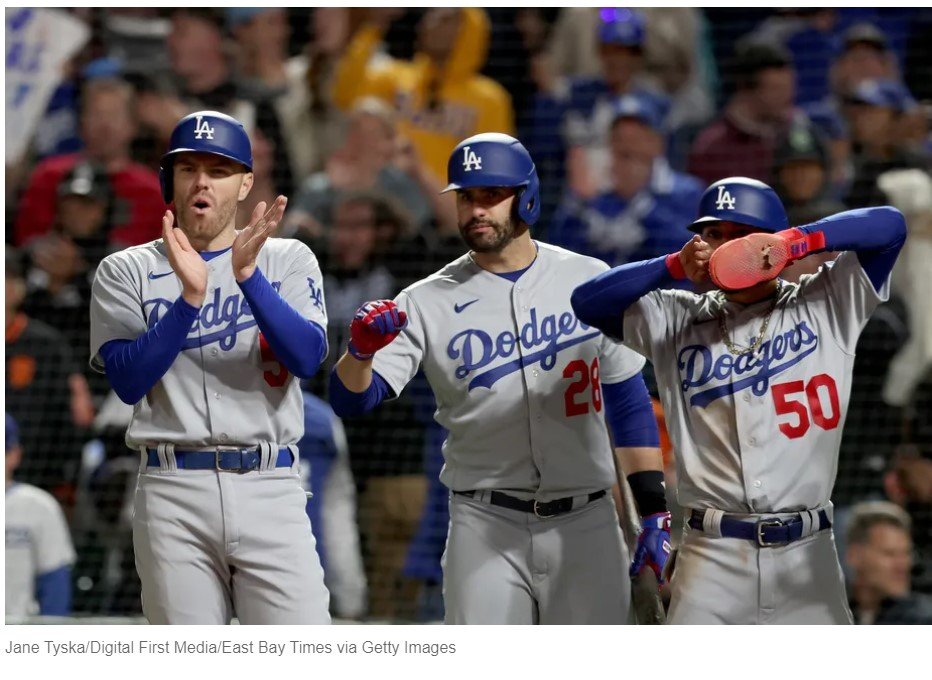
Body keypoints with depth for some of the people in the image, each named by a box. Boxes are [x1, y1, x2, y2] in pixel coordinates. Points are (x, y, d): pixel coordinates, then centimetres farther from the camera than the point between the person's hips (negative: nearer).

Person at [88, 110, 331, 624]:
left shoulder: (287, 260, 11)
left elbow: (307, 358, -6)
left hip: (270, 487, 0)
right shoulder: (126, 272, 9)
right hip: (173, 492, 0)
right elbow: (128, 381, -5)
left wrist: (246, 275, -19)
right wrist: (190, 296, -17)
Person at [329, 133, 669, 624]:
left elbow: (629, 402, 9)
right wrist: (361, 350, -31)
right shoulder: (427, 302, 0)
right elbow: (350, 399, -8)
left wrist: (655, 514, 4)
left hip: (586, 525, 1)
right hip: (486, 528, -1)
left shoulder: (588, 280, 5)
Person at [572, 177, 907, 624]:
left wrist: (792, 244, -12)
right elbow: (587, 302, 1)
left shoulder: (826, 306, 7)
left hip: (806, 557, 0)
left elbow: (889, 225, -2)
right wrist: (675, 266, -9)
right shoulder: (674, 321, 10)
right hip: (712, 556, 0)